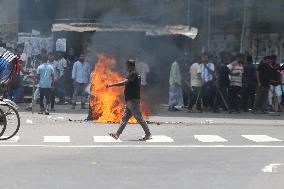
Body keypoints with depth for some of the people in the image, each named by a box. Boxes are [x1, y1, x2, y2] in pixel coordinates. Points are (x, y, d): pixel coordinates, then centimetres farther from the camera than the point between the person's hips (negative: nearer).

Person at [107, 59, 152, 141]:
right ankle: (118, 134, 12)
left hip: (133, 100, -10)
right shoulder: (135, 74, 15)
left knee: (139, 118, -6)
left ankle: (148, 134, 0)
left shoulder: (133, 74, -15)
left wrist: (112, 85, -30)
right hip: (129, 100, 10)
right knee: (125, 118, 10)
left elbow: (124, 82, -28)